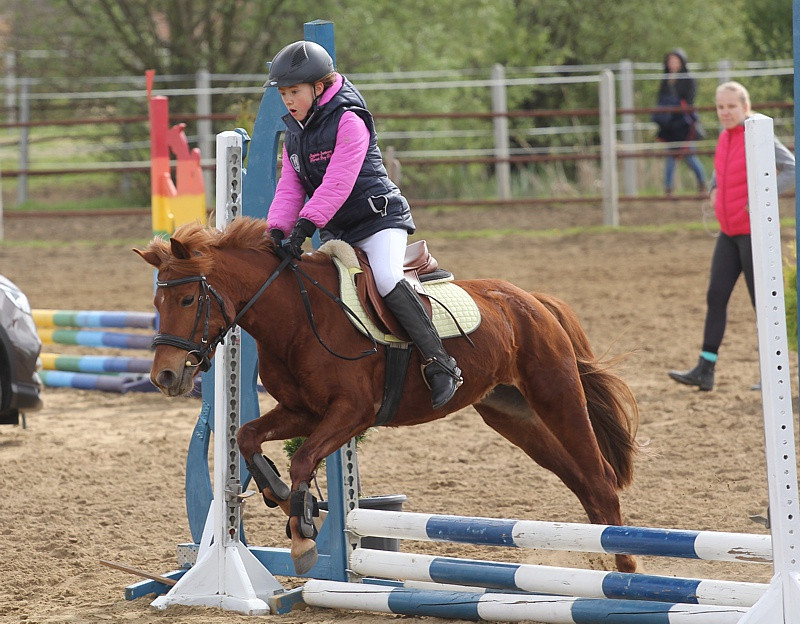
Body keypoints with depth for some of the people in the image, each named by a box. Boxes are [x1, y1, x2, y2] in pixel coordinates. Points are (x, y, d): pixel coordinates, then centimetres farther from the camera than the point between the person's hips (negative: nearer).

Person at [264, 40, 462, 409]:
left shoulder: (348, 120, -16)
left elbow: (338, 182, -25)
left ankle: (440, 365, -30)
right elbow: (291, 186, 5)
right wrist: (278, 228, -13)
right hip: (335, 230, 9)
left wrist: (306, 223, -33)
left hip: (378, 218, -9)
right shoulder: (294, 131, 9)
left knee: (386, 278, -30)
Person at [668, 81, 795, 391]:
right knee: (716, 296, 5)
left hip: (753, 231, -8)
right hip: (728, 232, 8)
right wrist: (714, 190, 17)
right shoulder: (724, 138, 10)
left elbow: (792, 168, -19)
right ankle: (705, 370, 8)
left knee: (761, 300, -2)